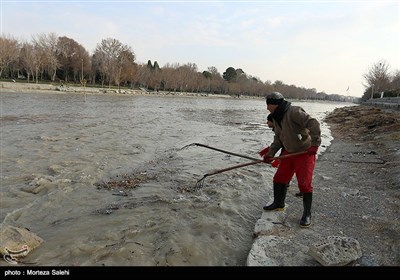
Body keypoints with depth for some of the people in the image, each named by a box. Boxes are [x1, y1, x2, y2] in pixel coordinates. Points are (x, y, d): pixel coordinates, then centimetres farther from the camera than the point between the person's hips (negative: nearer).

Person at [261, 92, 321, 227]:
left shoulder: (294, 112, -24)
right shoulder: (277, 118, 5)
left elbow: (313, 124, -30)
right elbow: (278, 138, 11)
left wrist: (315, 144, -34)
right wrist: (271, 153, 1)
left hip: (305, 153, -8)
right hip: (289, 152, 9)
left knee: (304, 184, -5)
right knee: (279, 178, 12)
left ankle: (307, 214, 12)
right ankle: (278, 204, 34)